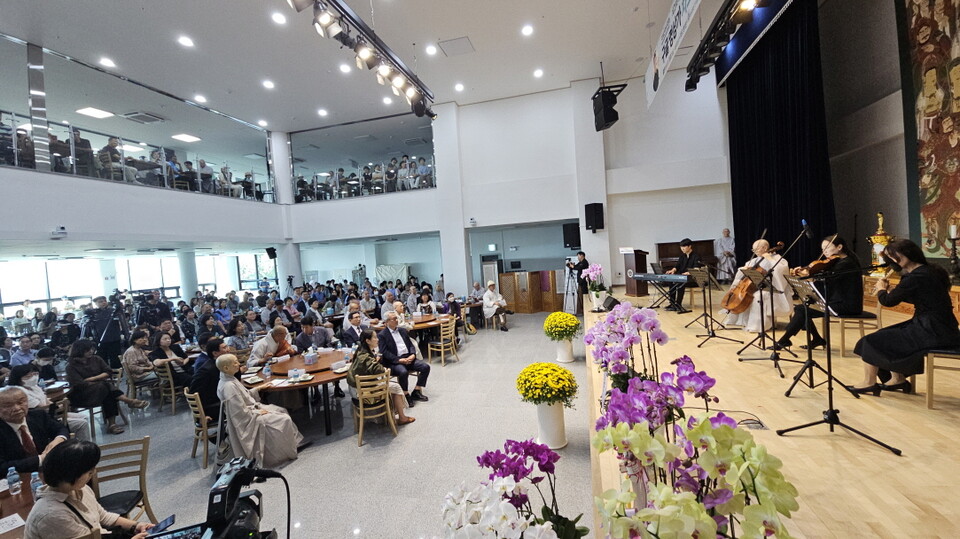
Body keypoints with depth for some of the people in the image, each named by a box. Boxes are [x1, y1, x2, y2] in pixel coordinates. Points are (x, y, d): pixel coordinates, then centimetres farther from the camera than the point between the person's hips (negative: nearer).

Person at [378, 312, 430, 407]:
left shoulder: (402, 330, 17)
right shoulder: (382, 335, -3)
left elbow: (411, 345, 16)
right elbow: (385, 353, -12)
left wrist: (413, 355, -6)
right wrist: (399, 360, -20)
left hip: (408, 358, 6)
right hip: (394, 362, -6)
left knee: (426, 367, -12)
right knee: (403, 372, -35)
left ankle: (416, 392, 2)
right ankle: (406, 395, -11)